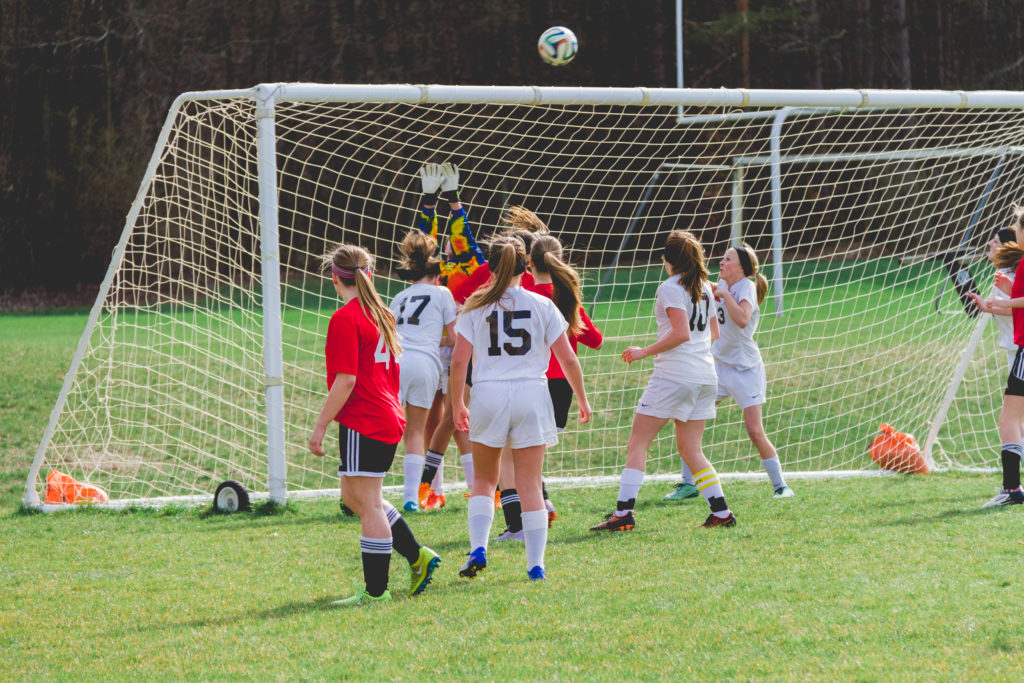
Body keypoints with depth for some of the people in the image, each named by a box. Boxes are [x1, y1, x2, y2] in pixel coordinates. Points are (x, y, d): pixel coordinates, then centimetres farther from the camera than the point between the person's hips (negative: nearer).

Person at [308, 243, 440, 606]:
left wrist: (320, 426, -14)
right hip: (388, 418, 9)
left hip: (362, 424, -9)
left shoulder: (345, 318, -14)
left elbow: (346, 380, -19)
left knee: (368, 504, -4)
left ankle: (375, 591, 0)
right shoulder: (381, 314, 12)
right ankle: (417, 556, 18)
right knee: (354, 495, 20)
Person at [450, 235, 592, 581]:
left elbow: (458, 361, -2)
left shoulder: (475, 306, 2)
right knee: (530, 485, 5)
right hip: (531, 395, 0)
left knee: (484, 479, 16)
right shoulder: (542, 306, 3)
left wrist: (457, 405, 9)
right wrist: (582, 399, 16)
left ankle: (478, 548, -3)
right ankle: (536, 564, 2)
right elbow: (567, 358, 4)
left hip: (488, 395, 0)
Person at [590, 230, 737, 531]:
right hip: (705, 374, 7)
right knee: (690, 450, 13)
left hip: (673, 375, -7)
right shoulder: (704, 288, 13)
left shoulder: (670, 288, -9)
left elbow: (681, 333, -19)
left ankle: (623, 513, -9)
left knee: (637, 443, -2)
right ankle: (721, 512, 6)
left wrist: (644, 352, -11)